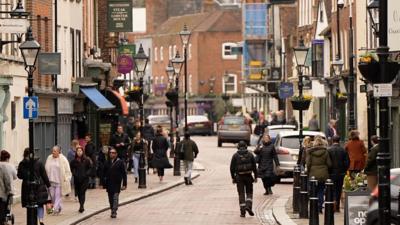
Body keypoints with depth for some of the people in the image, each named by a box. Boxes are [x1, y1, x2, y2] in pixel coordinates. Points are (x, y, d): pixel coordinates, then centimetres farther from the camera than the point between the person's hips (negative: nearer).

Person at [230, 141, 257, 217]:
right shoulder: (250, 154, 2)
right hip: (248, 176, 0)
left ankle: (243, 212, 0)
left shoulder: (235, 155, -1)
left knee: (241, 194, 4)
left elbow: (232, 168, -1)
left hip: (239, 177, 0)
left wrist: (233, 177, 7)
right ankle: (248, 206, -10)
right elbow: (254, 166, 1)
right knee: (249, 193, 13)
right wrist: (255, 177, 7)